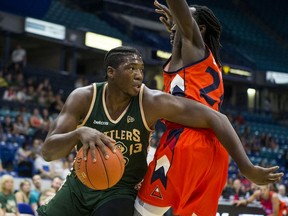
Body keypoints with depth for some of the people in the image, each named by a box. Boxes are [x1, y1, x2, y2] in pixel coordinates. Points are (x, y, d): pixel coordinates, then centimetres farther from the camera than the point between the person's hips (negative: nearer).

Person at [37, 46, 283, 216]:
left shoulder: (152, 102, -20)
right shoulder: (83, 98, -15)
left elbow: (215, 118, -20)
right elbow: (48, 151, -21)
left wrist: (247, 168, -26)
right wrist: (79, 133, -43)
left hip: (120, 191, -2)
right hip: (79, 184, 3)